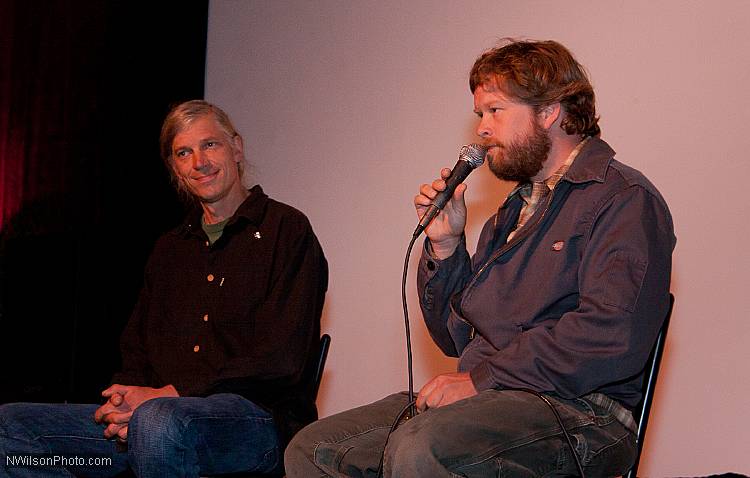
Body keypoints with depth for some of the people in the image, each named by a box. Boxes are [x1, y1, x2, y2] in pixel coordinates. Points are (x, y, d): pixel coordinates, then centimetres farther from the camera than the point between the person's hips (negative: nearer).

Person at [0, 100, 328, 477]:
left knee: (158, 420, -40)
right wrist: (125, 401, -3)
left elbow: (279, 361, -8)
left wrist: (167, 393, -12)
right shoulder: (169, 250, 24)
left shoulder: (286, 229, 2)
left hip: (257, 419, -6)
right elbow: (135, 349, 22)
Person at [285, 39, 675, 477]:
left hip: (574, 411, -8)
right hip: (489, 400, 8)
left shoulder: (624, 199, -4)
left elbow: (610, 337, -19)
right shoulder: (514, 211, 25)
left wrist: (482, 378, -16)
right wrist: (445, 244, 10)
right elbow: (456, 338, 25)